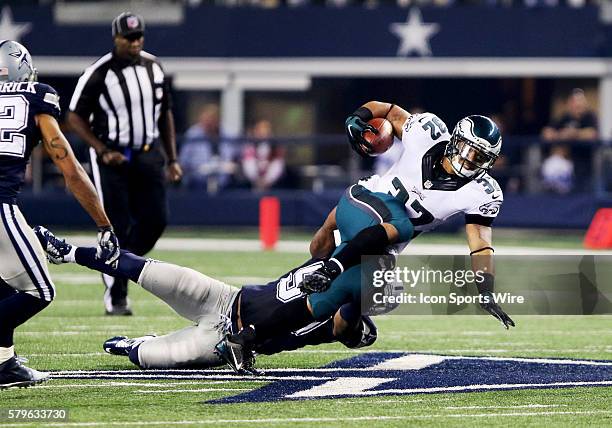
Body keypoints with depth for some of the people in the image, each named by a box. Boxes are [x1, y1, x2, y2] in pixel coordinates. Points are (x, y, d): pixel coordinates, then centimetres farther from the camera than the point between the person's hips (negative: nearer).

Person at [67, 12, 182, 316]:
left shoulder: (153, 67, 5)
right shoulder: (98, 74, -12)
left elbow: (165, 113, 15)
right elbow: (76, 117, -6)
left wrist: (172, 159, 12)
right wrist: (103, 151, -16)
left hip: (148, 154, 5)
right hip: (113, 158, -5)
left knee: (155, 219, -3)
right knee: (117, 227, -5)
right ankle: (115, 297, 4)